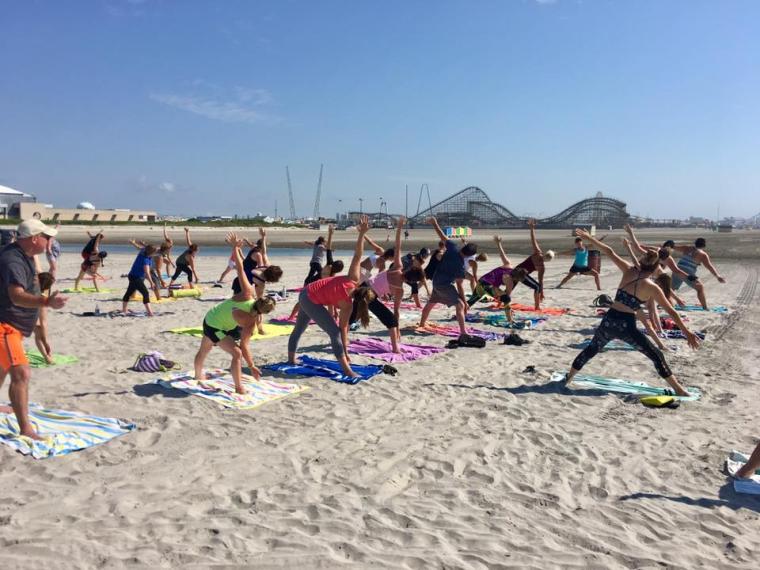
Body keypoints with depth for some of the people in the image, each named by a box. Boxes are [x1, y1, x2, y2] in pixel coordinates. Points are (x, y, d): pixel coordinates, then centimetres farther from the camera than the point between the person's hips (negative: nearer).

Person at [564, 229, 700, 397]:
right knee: (656, 355, 7)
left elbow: (610, 252, 11)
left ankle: (568, 379, 33)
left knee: (591, 350, 25)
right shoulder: (652, 287, -3)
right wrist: (687, 333, 1)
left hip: (609, 321, 4)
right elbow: (671, 312, -2)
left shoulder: (629, 270, 6)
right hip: (626, 326, -4)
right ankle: (678, 390, 6)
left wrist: (589, 237, 19)